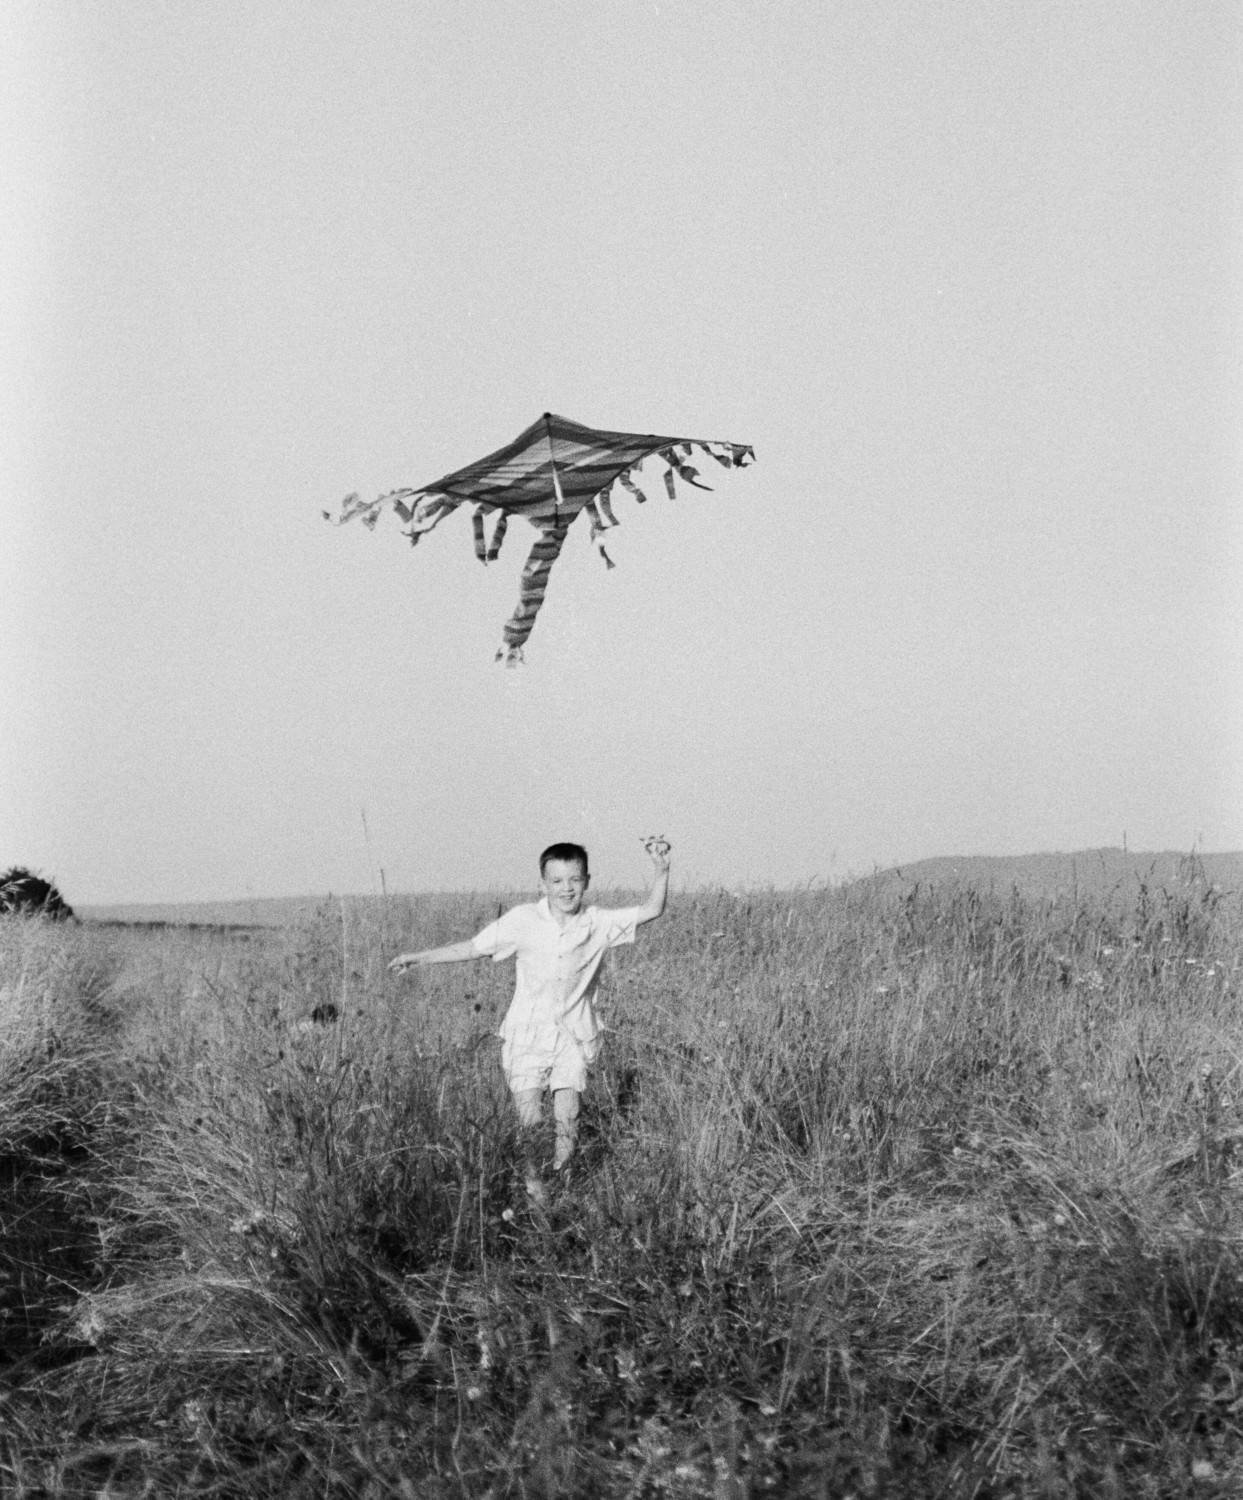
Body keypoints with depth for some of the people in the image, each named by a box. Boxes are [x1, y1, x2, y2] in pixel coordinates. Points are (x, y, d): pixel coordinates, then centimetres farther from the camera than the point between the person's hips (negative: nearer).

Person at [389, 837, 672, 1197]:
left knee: (567, 1119, -6)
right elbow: (473, 947, 2)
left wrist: (662, 869, -18)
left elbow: (650, 911, -4)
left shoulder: (598, 923, -2)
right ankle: (530, 1179, 19)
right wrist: (419, 957, 1)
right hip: (527, 1033, -1)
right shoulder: (522, 920, -5)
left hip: (572, 1035, 1)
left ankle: (560, 1174, 21)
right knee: (529, 1119, -5)